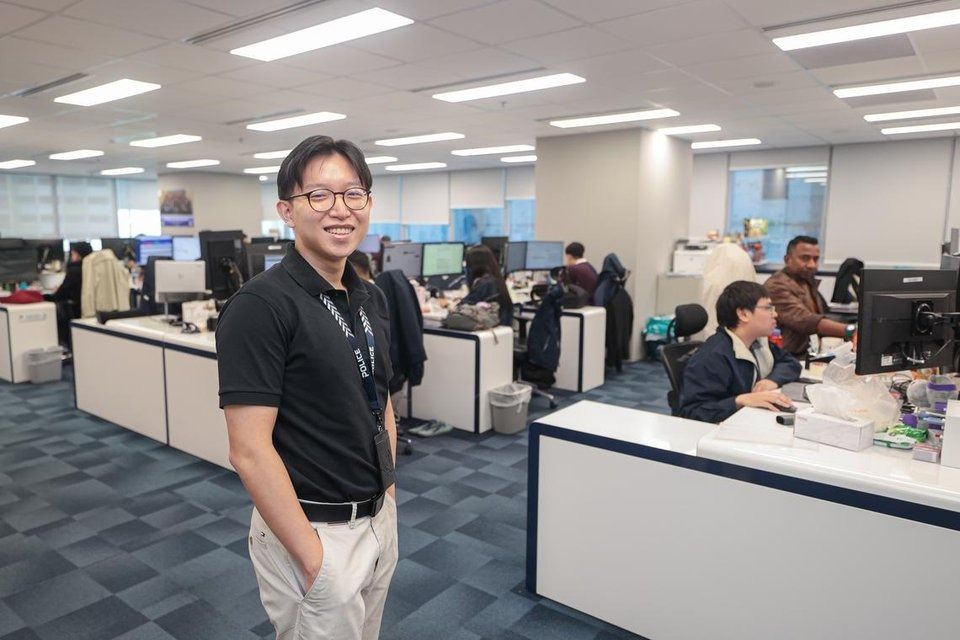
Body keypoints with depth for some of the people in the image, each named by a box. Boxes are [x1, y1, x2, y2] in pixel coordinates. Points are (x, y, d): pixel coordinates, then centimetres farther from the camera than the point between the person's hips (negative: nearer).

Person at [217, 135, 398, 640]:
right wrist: (314, 558, -19)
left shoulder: (371, 299, 3)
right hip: (310, 531, -7)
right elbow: (249, 451, -22)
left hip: (380, 521, 7)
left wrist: (387, 493, 8)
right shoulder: (259, 305, -20)